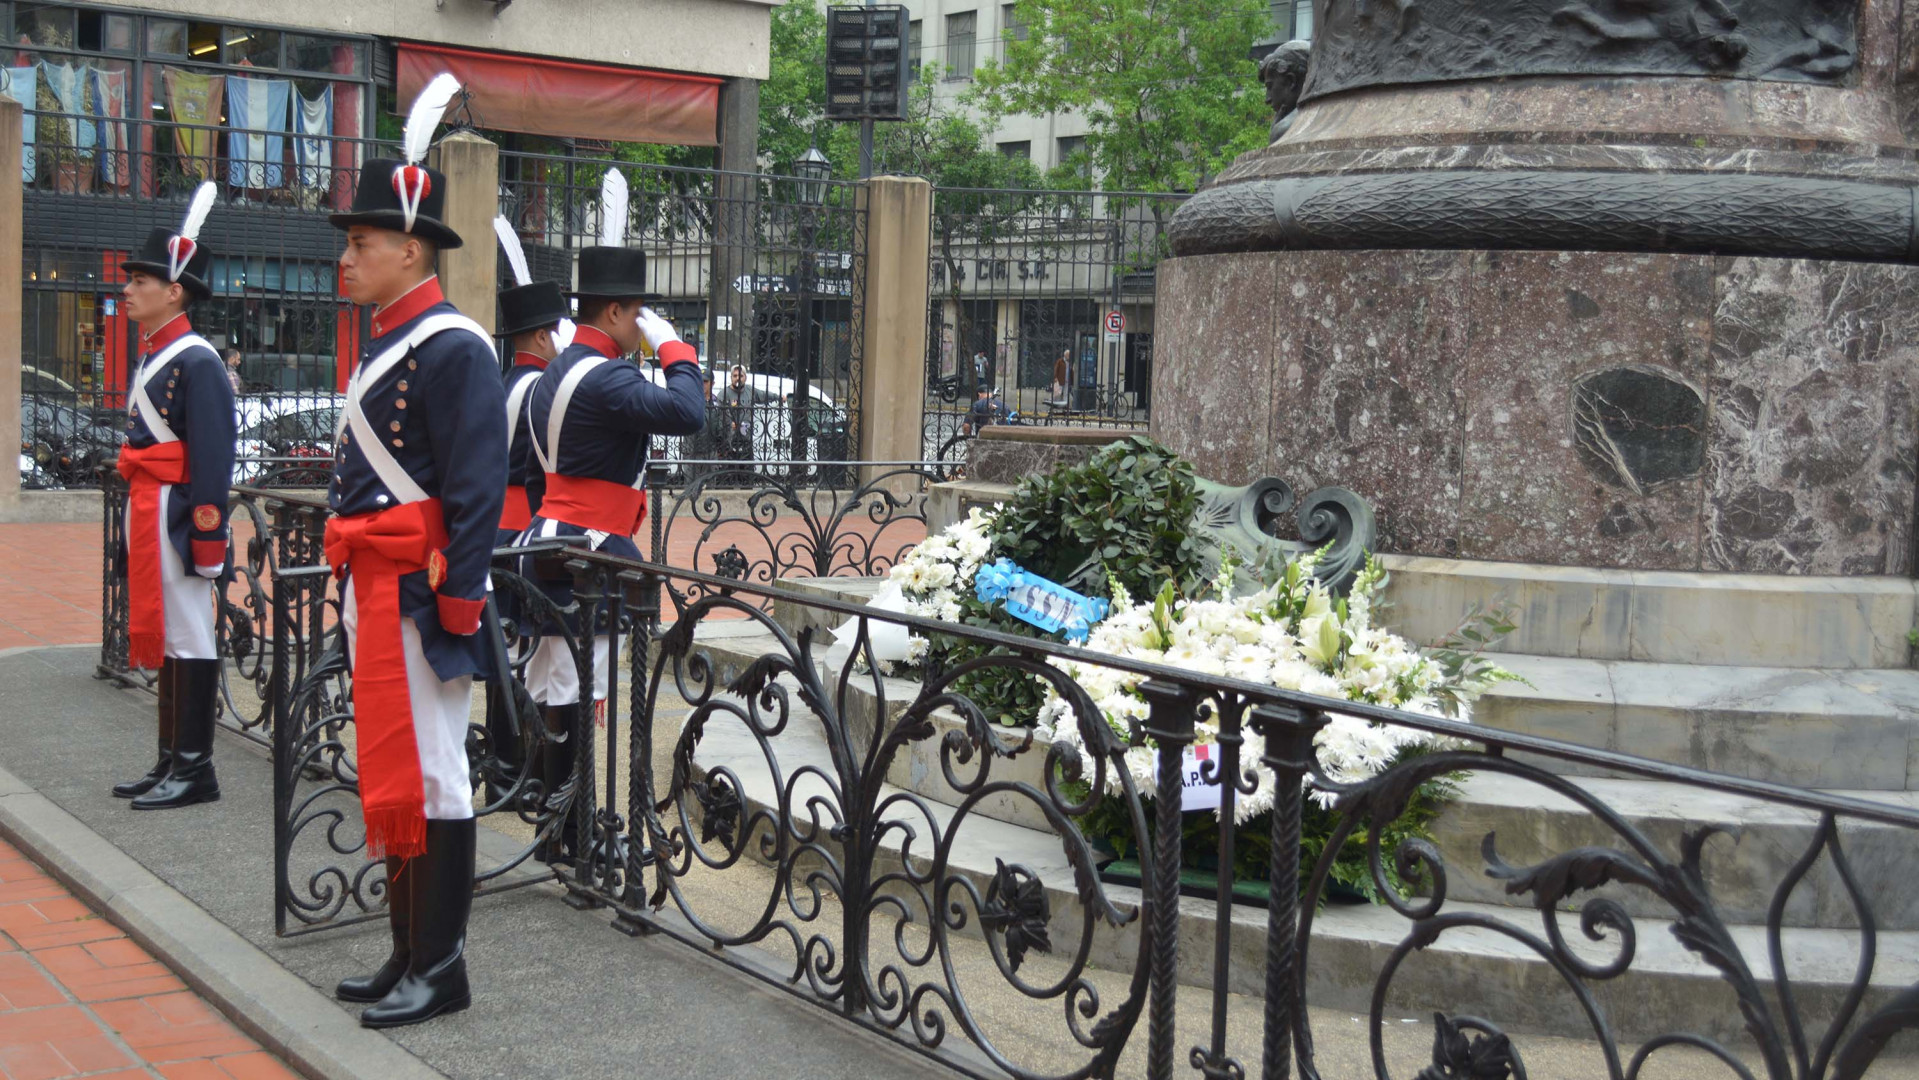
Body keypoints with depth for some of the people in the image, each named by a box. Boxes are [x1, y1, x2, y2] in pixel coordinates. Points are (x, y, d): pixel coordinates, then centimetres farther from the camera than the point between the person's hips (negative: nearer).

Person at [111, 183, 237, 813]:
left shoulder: (196, 361, -13)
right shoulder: (152, 356, 16)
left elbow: (213, 455, -19)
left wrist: (207, 536, -21)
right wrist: (140, 514, 20)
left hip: (176, 515, -10)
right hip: (148, 512, 10)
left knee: (188, 640, -4)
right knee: (162, 635, 13)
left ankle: (195, 770, 2)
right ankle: (171, 762, 20)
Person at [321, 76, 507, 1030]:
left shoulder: (449, 346, -13)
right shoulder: (383, 344, 17)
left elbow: (476, 488, -18)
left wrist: (456, 611, -21)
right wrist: (355, 584, 21)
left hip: (418, 593, -10)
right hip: (374, 593, 10)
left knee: (428, 778, -3)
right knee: (393, 772, 13)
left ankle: (442, 969, 7)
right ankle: (410, 954, 22)